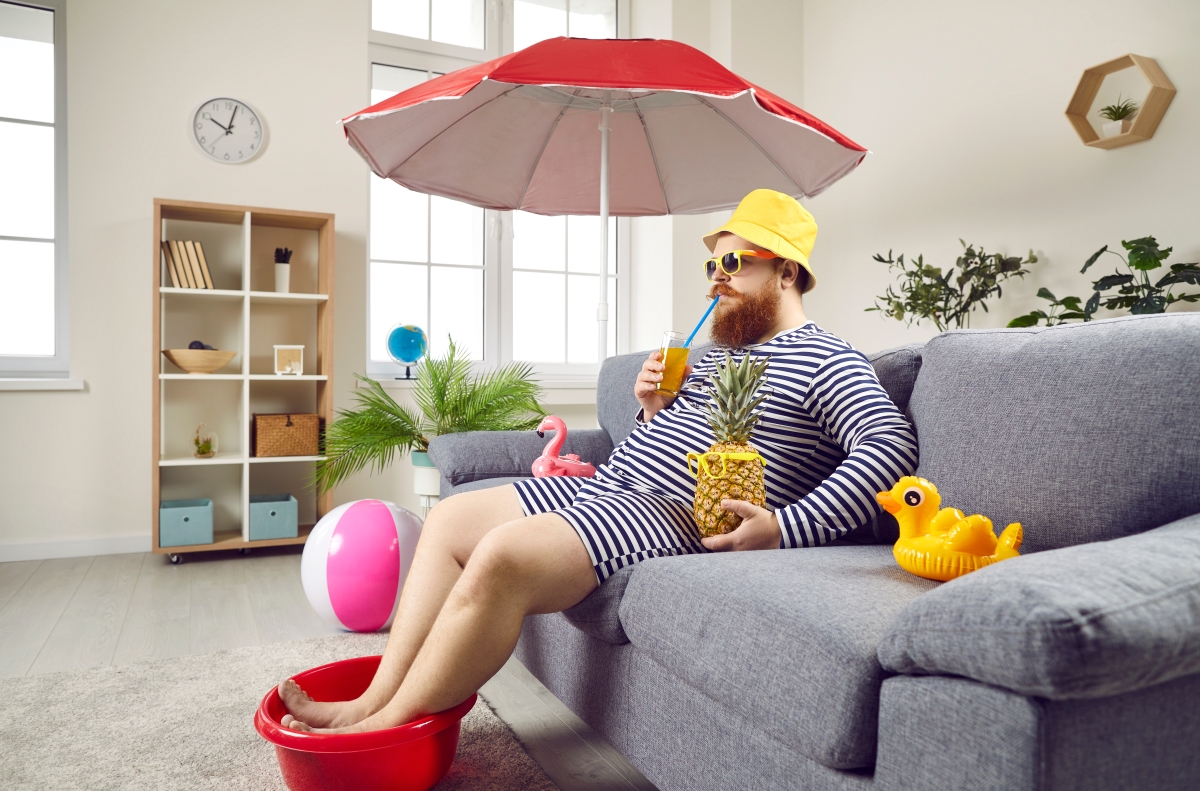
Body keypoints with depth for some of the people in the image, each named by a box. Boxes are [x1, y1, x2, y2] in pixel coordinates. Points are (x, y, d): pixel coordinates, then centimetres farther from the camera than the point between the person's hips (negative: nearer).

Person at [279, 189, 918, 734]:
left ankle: (388, 728, -9)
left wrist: (784, 529, -27)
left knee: (501, 556, -29)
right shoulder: (719, 352, 24)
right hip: (604, 485, 10)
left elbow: (891, 446, -17)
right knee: (450, 518, 4)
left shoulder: (824, 359, -3)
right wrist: (654, 409, 6)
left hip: (675, 517, -10)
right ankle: (377, 698, 3)